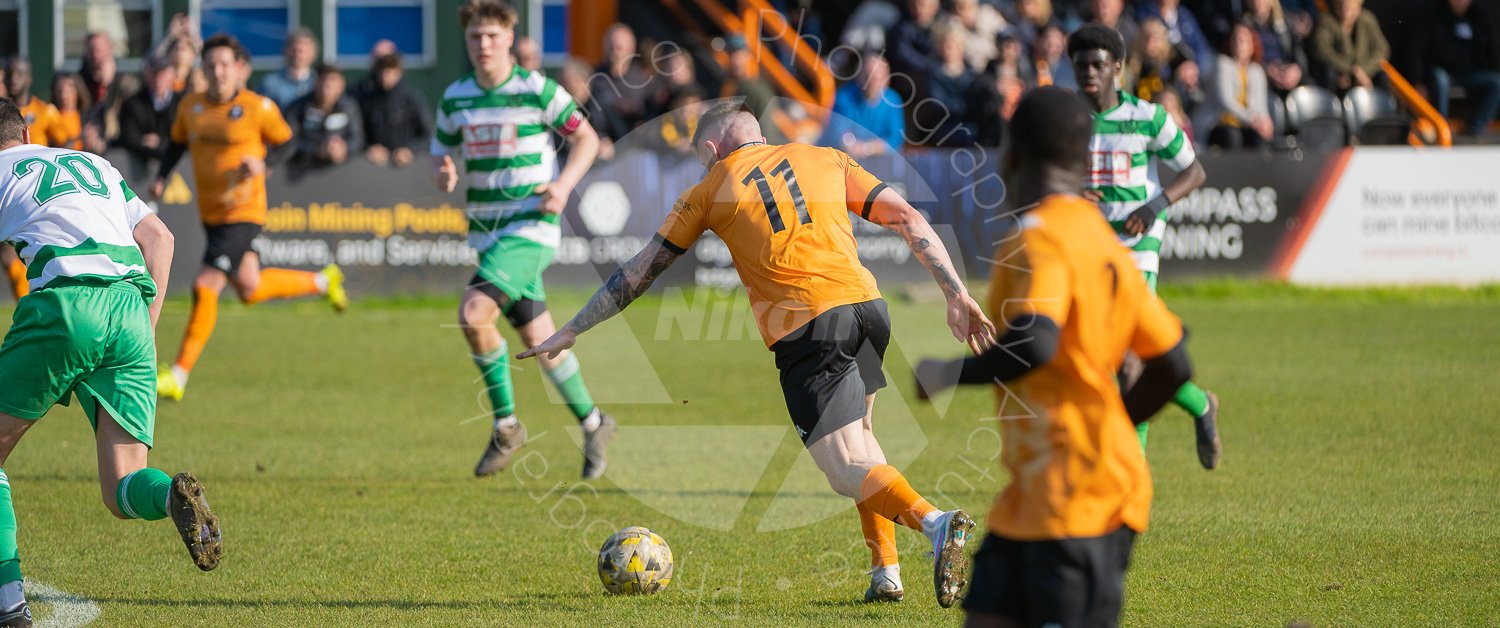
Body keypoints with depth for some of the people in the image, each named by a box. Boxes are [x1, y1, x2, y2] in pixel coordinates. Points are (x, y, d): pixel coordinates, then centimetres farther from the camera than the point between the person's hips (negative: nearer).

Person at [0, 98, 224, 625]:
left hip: (65, 303, -5)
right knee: (121, 492, 3)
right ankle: (174, 496, -33)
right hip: (130, 313, 5)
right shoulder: (92, 164, 30)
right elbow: (159, 237, 27)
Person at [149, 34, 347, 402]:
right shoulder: (191, 106, 3)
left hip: (243, 212, -6)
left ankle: (179, 375, -9)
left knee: (205, 287, -16)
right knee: (250, 290, 18)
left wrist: (263, 163, -16)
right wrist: (161, 178, 4)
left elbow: (285, 143, 3)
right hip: (210, 215, 6)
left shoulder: (259, 108, -11)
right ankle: (323, 282, 43)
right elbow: (177, 143, 19)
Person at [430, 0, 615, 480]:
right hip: (485, 231, 6)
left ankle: (506, 424, -6)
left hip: (531, 226, -6)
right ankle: (592, 424, 26)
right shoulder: (455, 99, 7)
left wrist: (564, 184, -14)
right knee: (538, 339, 8)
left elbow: (586, 139, 2)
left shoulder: (538, 90, -7)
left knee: (474, 314, -22)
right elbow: (441, 157, 16)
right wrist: (443, 177, -8)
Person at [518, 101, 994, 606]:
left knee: (849, 471, -4)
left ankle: (934, 522, -32)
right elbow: (909, 220, 11)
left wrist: (571, 332, 29)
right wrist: (958, 295, 10)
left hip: (805, 327, -4)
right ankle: (886, 571, 15)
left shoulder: (711, 190, 15)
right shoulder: (828, 160, 20)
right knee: (857, 437, 26)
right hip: (865, 302, 4)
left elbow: (640, 272, 20)